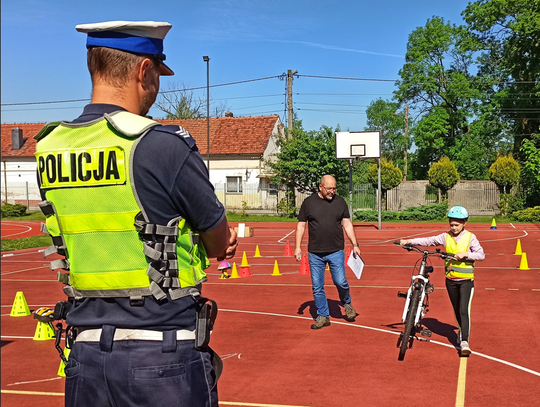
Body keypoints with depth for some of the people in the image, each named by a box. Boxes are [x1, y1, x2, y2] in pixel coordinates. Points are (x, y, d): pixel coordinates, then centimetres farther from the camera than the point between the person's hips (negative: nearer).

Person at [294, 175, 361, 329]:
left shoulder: (340, 202, 6)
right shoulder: (309, 202, 2)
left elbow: (347, 224, 8)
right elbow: (301, 225, 5)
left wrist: (354, 244, 2)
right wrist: (297, 247, -2)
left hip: (336, 252, 0)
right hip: (315, 253, 1)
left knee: (340, 282, -7)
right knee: (317, 287, 4)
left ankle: (347, 304, 23)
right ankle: (323, 316, 17)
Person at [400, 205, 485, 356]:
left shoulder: (470, 237, -7)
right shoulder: (446, 237, 1)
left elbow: (481, 255, -10)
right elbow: (428, 241, -5)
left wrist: (465, 254, -25)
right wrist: (409, 241, -15)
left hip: (466, 280, -4)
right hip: (451, 280, 4)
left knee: (464, 310, -13)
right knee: (456, 309, 16)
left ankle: (464, 342, -14)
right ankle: (462, 331, 39)